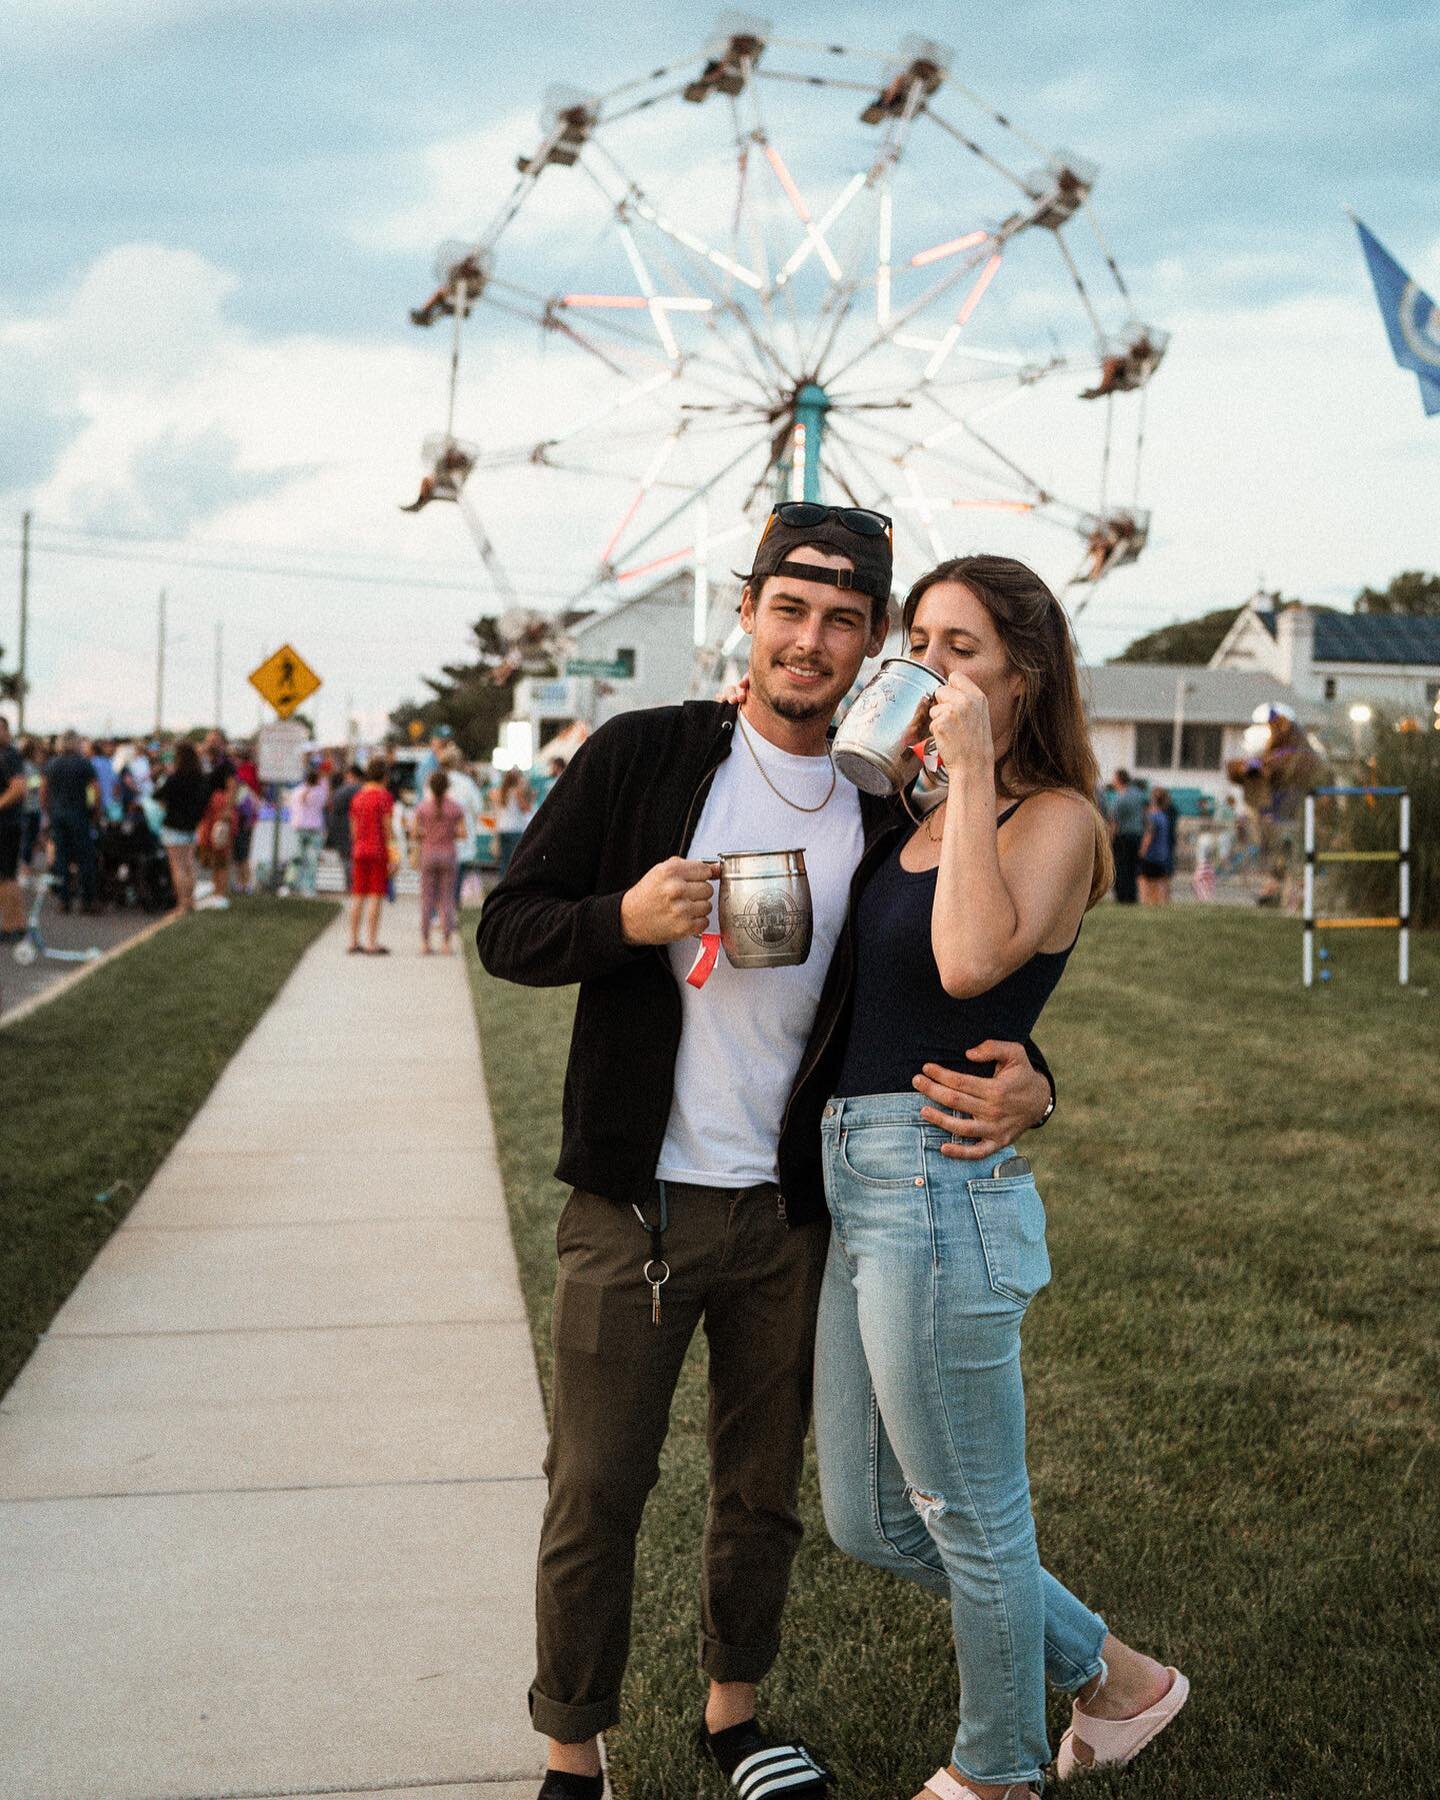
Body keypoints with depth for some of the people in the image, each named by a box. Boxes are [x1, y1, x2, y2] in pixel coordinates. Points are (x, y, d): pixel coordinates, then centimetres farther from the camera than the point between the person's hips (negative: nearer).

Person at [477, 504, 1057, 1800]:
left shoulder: (880, 819, 3)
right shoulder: (642, 757, -5)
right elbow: (507, 931, -3)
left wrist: (1025, 1087, -12)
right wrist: (625, 920, -23)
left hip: (790, 1215, 3)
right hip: (634, 1206, -3)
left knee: (763, 1490, 17)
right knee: (595, 1493, 5)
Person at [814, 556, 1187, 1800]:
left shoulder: (1055, 817, -9)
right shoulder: (907, 819, 13)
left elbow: (971, 961, -27)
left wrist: (971, 773, -19)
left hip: (941, 1183, -9)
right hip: (853, 1179, 9)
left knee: (972, 1523, 10)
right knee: (868, 1521, 19)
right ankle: (1111, 1676, 37)